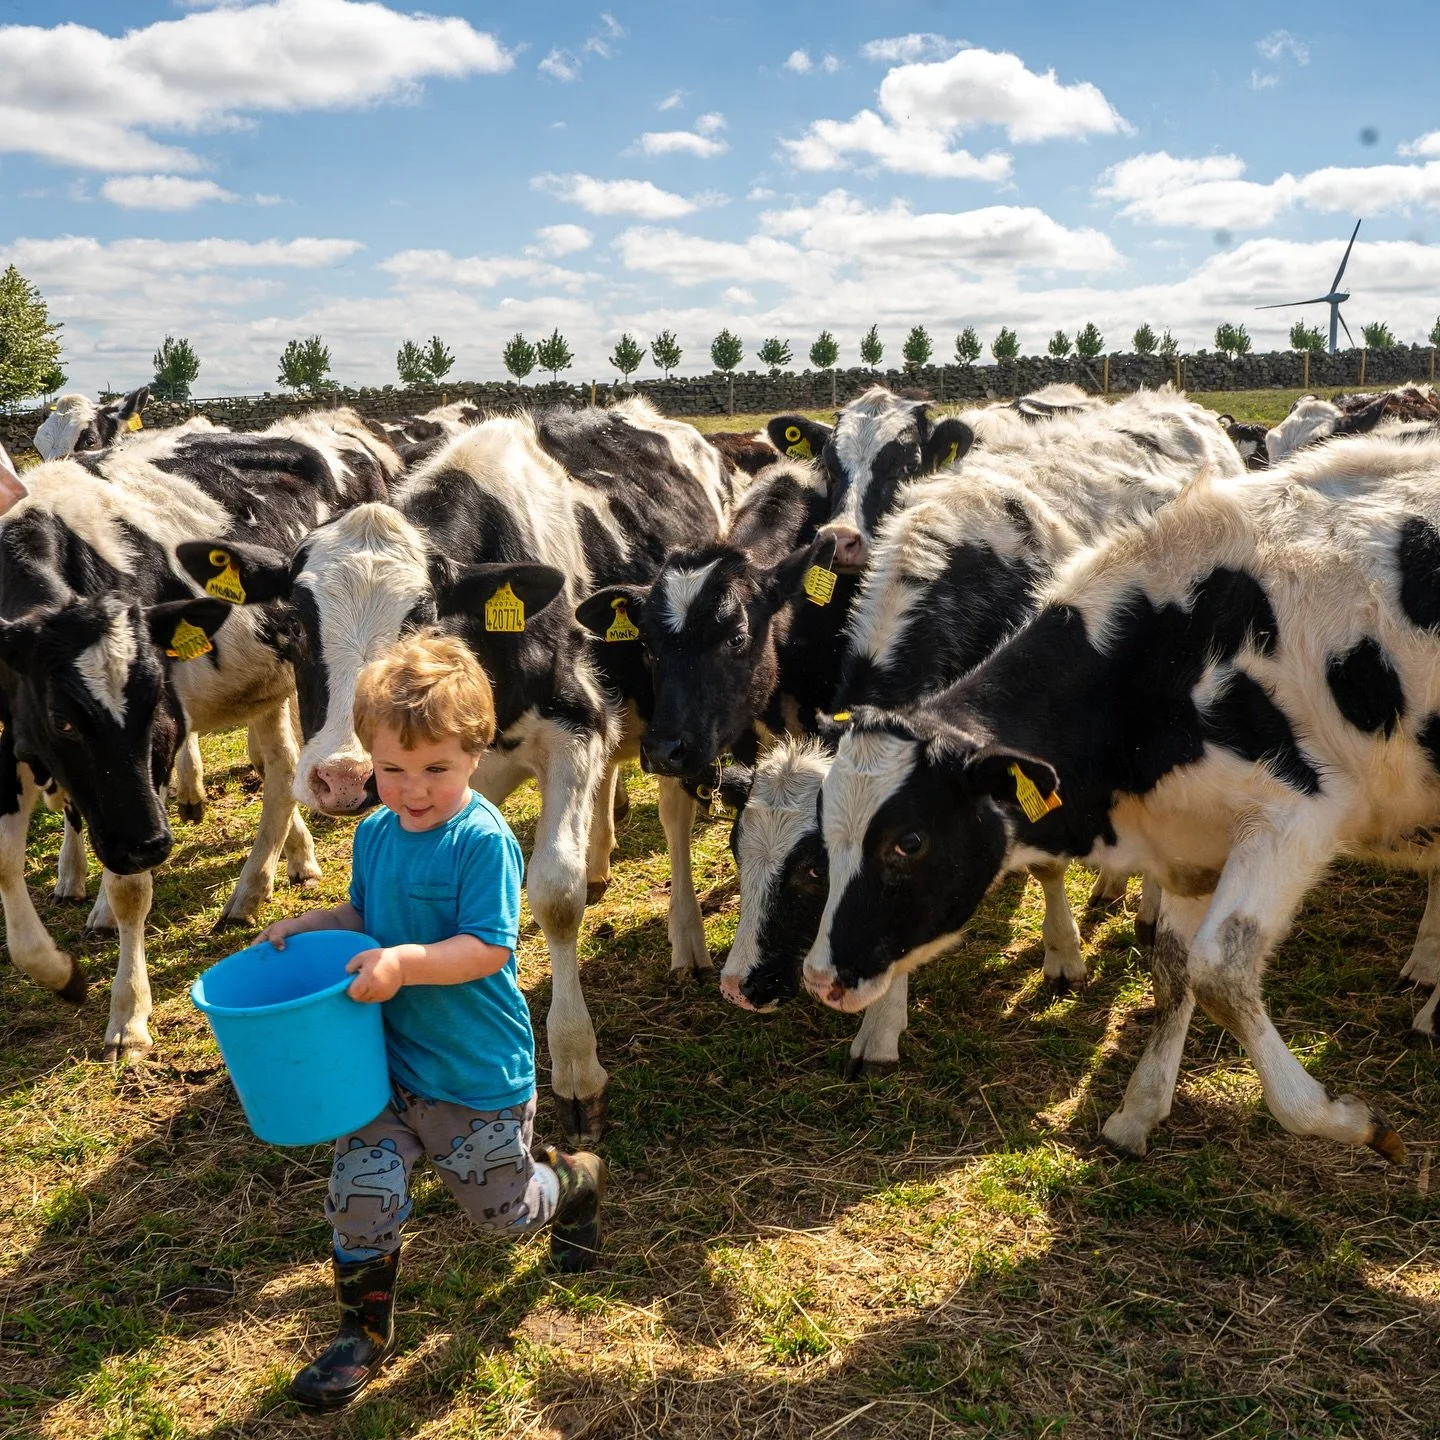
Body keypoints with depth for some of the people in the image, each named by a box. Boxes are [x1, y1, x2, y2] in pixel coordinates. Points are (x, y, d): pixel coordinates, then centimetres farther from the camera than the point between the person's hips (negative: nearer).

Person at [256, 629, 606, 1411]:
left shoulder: (484, 841, -21)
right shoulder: (374, 834, 0)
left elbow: (488, 948, -25)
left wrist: (406, 962, -37)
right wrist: (308, 925, -2)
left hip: (477, 1073, -5)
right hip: (385, 1054, 5)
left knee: (502, 1208, 13)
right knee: (360, 1194, 2)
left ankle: (576, 1180, 46)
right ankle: (364, 1332, 26)